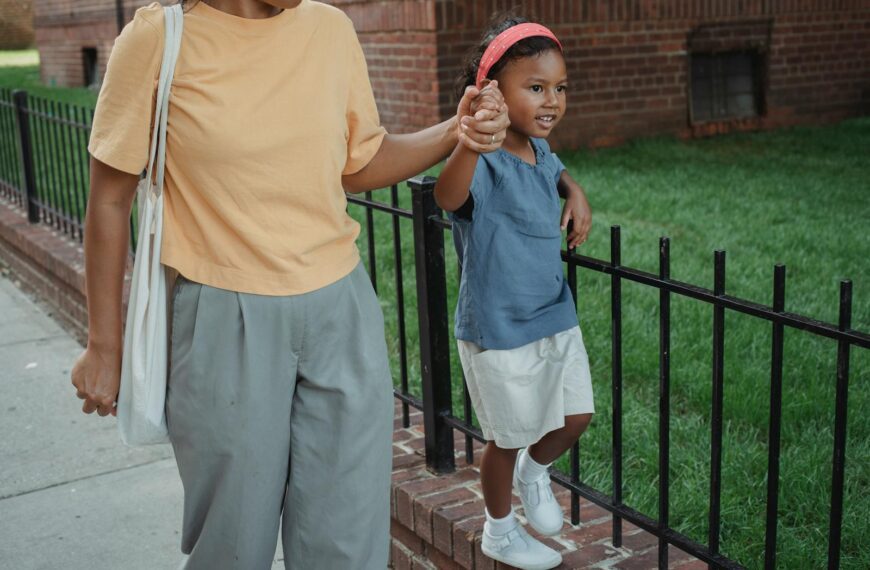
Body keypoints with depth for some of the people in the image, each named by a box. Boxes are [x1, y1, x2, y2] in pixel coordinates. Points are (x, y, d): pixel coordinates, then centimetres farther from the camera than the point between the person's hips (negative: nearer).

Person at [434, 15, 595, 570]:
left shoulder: (542, 153, 0)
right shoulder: (485, 165, -25)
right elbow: (449, 196, -50)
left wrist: (576, 193, 4)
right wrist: (471, 142, -70)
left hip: (556, 317, 7)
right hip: (500, 331, -7)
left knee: (577, 418, 15)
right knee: (508, 438, 11)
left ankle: (535, 472, 46)